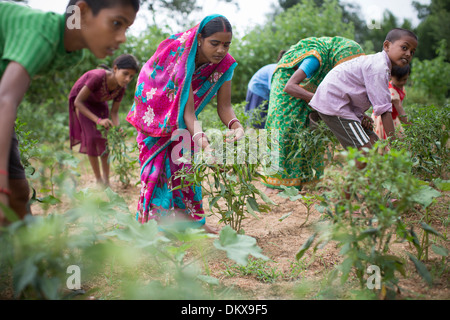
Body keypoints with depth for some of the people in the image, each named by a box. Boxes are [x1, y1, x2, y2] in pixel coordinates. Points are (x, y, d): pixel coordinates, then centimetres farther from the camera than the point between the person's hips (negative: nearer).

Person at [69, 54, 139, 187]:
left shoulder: (121, 88, -23)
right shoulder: (98, 77, -41)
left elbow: (114, 112, -11)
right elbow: (78, 102, -33)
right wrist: (98, 120, -40)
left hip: (99, 102, 4)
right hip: (81, 101, -4)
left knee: (106, 139, -7)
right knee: (92, 138, -14)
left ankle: (106, 180, -3)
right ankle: (98, 179, -2)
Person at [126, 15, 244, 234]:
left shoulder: (225, 64, -22)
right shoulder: (182, 57, -38)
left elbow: (224, 106, -22)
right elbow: (188, 110, -42)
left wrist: (236, 126, -45)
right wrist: (204, 144, -56)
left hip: (181, 119, 5)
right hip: (156, 110, -5)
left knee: (186, 162, 4)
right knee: (161, 162, -10)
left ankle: (191, 220, 10)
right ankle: (157, 221, -4)